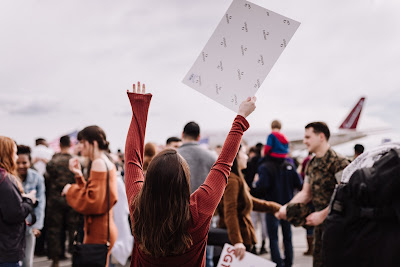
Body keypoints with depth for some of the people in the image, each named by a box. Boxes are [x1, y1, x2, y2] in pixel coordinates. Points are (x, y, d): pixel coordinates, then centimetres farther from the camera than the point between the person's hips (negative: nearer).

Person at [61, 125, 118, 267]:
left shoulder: (98, 164, -16)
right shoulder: (108, 163, 14)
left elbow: (95, 203, -21)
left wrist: (70, 190, -8)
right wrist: (79, 175, 8)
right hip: (105, 229, 10)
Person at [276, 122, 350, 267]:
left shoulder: (338, 162, -14)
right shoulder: (311, 164, 13)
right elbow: (306, 193, 15)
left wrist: (322, 214, -19)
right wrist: (287, 207, 0)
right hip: (320, 222, 8)